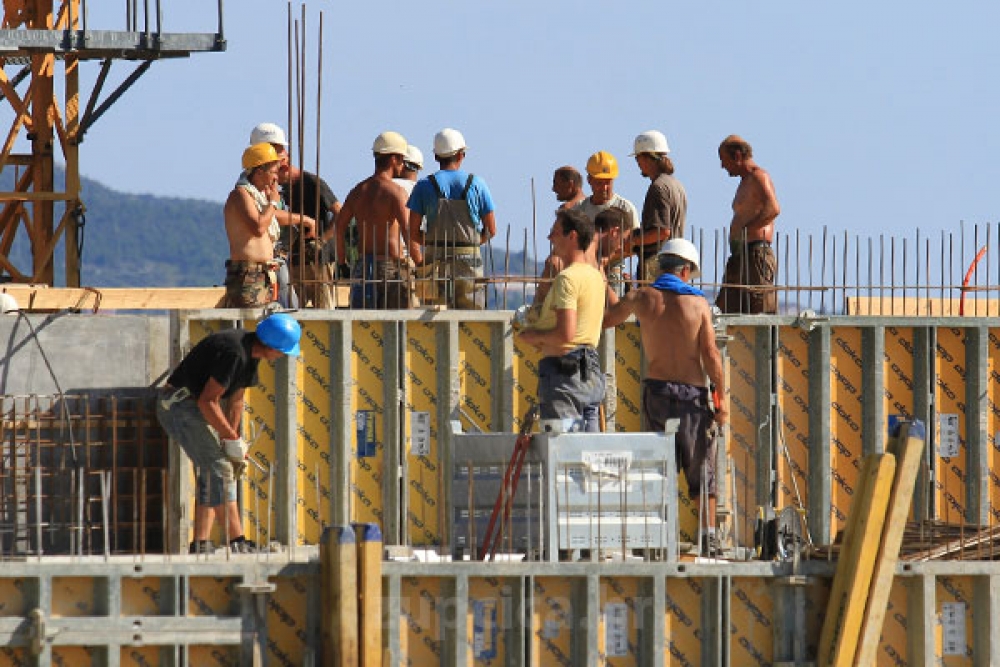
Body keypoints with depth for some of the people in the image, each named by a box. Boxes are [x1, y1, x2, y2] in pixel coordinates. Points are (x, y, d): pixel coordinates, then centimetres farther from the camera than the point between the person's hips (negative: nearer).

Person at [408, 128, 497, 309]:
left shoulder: (424, 186, 2)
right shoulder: (477, 184, 1)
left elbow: (413, 232, -1)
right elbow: (491, 230, 3)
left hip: (436, 262, 1)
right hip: (469, 260, -1)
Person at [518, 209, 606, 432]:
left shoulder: (567, 278, -14)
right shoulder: (595, 276, 15)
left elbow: (565, 333, -22)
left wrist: (535, 336, -4)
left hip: (564, 369, -9)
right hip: (592, 370, 9)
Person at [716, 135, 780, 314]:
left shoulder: (758, 177, -7)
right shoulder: (745, 182, 24)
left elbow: (773, 209, -24)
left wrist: (744, 231, -23)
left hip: (756, 254, -10)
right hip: (740, 257, 10)